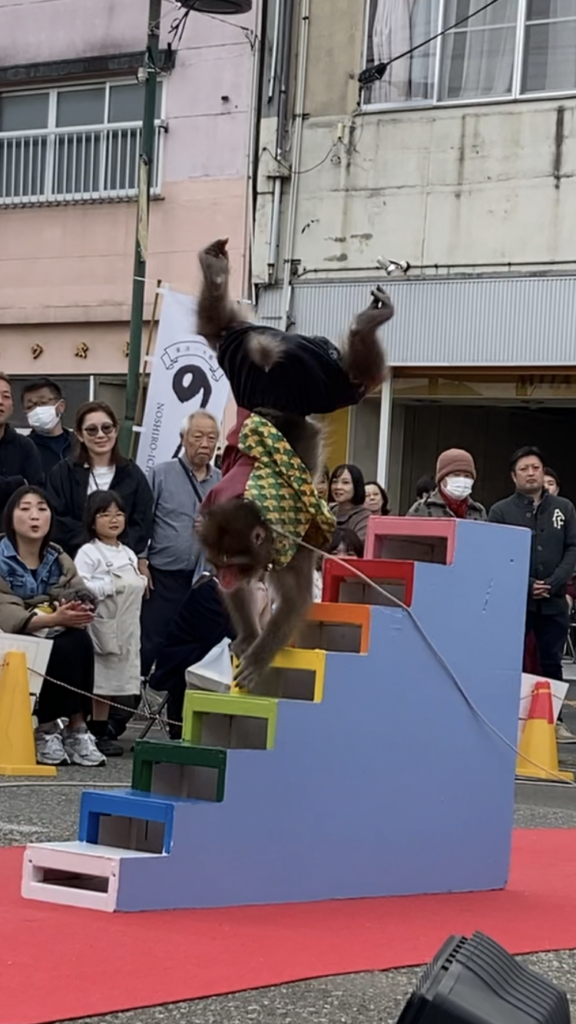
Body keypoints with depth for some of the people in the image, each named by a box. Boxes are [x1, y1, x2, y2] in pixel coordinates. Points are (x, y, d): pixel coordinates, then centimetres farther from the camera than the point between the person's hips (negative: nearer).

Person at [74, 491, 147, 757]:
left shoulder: (129, 554, 15)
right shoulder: (88, 553, -9)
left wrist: (139, 584, 6)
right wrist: (112, 585, -20)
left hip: (125, 630, 7)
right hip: (99, 626, -7)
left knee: (114, 681, 10)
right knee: (95, 682, -6)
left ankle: (102, 731, 16)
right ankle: (94, 734, -2)